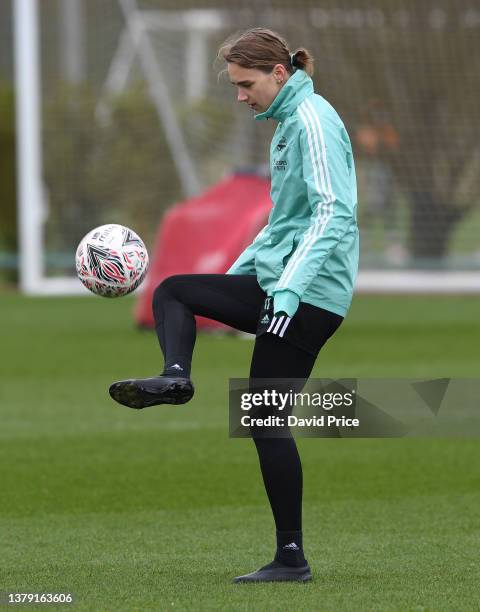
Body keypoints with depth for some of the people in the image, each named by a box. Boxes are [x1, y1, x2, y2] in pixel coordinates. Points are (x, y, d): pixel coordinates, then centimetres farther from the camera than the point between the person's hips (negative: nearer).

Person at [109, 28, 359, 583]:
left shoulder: (312, 120, -13)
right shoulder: (287, 123, 17)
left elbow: (333, 212, -22)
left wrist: (290, 285, -28)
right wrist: (239, 269, 24)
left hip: (309, 297, -10)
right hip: (281, 284, 10)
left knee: (267, 421, -7)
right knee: (172, 291, 13)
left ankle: (291, 558, -4)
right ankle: (175, 375, -13)